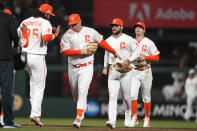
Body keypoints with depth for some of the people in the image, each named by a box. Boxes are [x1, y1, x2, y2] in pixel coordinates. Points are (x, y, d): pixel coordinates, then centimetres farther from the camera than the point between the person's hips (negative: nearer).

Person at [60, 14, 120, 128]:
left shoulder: (91, 32, 0)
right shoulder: (67, 35, -2)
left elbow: (101, 42, 14)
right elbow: (64, 51, -12)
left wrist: (114, 52, 20)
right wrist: (81, 52, -20)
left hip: (86, 67, -2)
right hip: (73, 68, 2)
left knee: (82, 91, -17)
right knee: (75, 93, 12)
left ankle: (78, 118, -22)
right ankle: (83, 108, 41)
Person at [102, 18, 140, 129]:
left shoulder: (128, 39, -3)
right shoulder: (108, 40, 13)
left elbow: (137, 52, -2)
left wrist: (128, 61, -15)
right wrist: (105, 67, 19)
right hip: (112, 70, 3)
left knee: (127, 96, 3)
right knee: (112, 95, -10)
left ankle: (128, 118, 24)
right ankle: (112, 121, -20)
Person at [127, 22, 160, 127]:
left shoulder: (149, 43, 1)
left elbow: (156, 57, -3)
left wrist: (145, 57, -17)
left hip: (145, 72, -2)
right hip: (133, 72, 2)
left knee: (146, 97, 5)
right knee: (133, 94, -15)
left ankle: (147, 118, 18)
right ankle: (134, 118, -11)